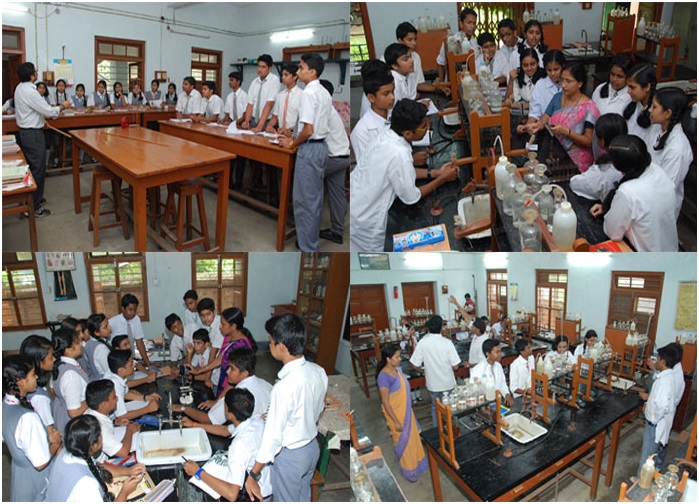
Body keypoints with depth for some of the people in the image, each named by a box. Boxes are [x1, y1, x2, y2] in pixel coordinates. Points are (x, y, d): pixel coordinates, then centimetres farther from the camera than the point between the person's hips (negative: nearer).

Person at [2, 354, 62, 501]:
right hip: (36, 482, -7)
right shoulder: (28, 418, -36)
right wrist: (55, 442, -12)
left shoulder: (5, 405, -10)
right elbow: (41, 463, -30)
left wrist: (45, 437, 7)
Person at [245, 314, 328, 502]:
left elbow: (273, 436, -27)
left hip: (290, 456, -6)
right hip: (312, 447, 7)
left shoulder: (284, 387, -34)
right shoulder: (319, 371, -11)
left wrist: (253, 475, -16)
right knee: (302, 498, 28)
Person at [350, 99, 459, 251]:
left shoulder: (387, 134, -6)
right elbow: (411, 198, -17)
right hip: (363, 222, -7)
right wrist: (442, 179, -5)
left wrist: (434, 172, 8)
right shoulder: (399, 154, -31)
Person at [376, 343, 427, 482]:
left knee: (412, 437, 24)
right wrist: (396, 421, -20)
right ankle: (409, 471, 32)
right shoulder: (384, 376, -29)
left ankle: (416, 462, 47)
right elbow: (385, 402, -24)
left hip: (406, 411, 8)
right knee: (403, 441, 11)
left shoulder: (397, 369, -2)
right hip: (395, 413, -8)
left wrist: (408, 411, 19)